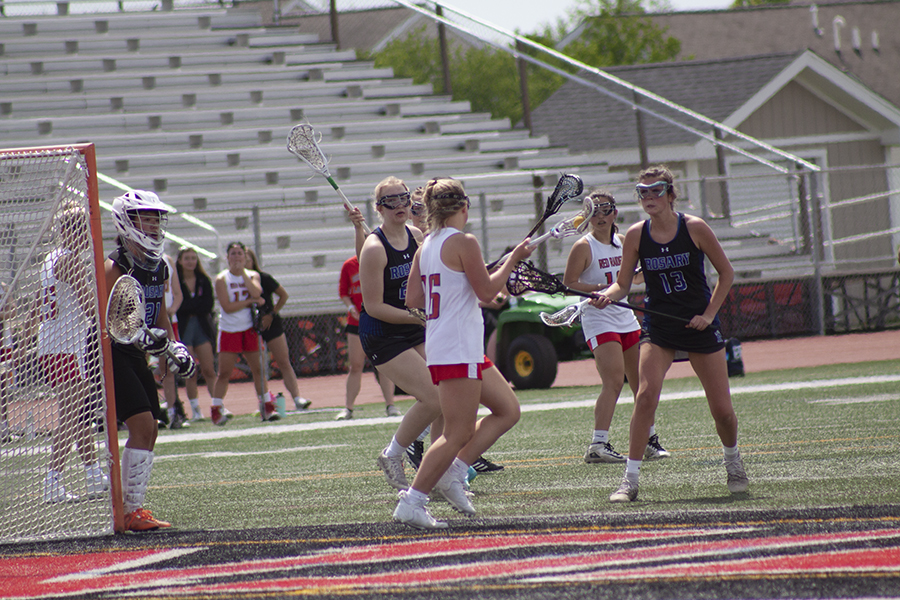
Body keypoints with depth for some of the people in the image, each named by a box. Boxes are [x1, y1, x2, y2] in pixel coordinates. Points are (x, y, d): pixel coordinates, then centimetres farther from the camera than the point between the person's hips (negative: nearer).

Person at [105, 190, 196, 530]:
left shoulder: (158, 268, 9)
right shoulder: (116, 267, -16)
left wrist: (174, 347, 11)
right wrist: (141, 335, -32)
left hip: (136, 358, 9)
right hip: (110, 355, -9)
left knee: (148, 430, 8)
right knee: (142, 424, -18)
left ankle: (132, 507, 17)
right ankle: (132, 512, -16)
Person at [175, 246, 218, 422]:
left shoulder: (204, 280, 8)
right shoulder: (174, 281, -2)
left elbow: (208, 304, -3)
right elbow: (176, 306, -13)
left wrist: (188, 306, -10)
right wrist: (198, 306, -13)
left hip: (202, 327, 2)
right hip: (183, 329, -2)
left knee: (209, 370, -3)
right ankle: (195, 410, 4)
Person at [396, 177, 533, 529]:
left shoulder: (426, 246, 11)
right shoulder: (463, 242, -12)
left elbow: (413, 299, 12)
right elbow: (487, 291, -10)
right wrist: (513, 259, 1)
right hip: (458, 350, -9)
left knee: (508, 410, 15)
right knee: (458, 433, -8)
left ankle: (452, 472, 9)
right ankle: (411, 502, -11)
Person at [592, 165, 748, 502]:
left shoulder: (694, 228, -9)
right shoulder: (636, 235, -4)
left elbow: (726, 273, 1)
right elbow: (624, 284, 2)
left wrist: (709, 313, -8)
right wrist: (608, 295, -20)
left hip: (700, 325, -1)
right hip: (659, 327, 1)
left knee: (722, 409, 1)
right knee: (646, 395, -21)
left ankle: (733, 461, 33)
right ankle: (630, 480, -17)